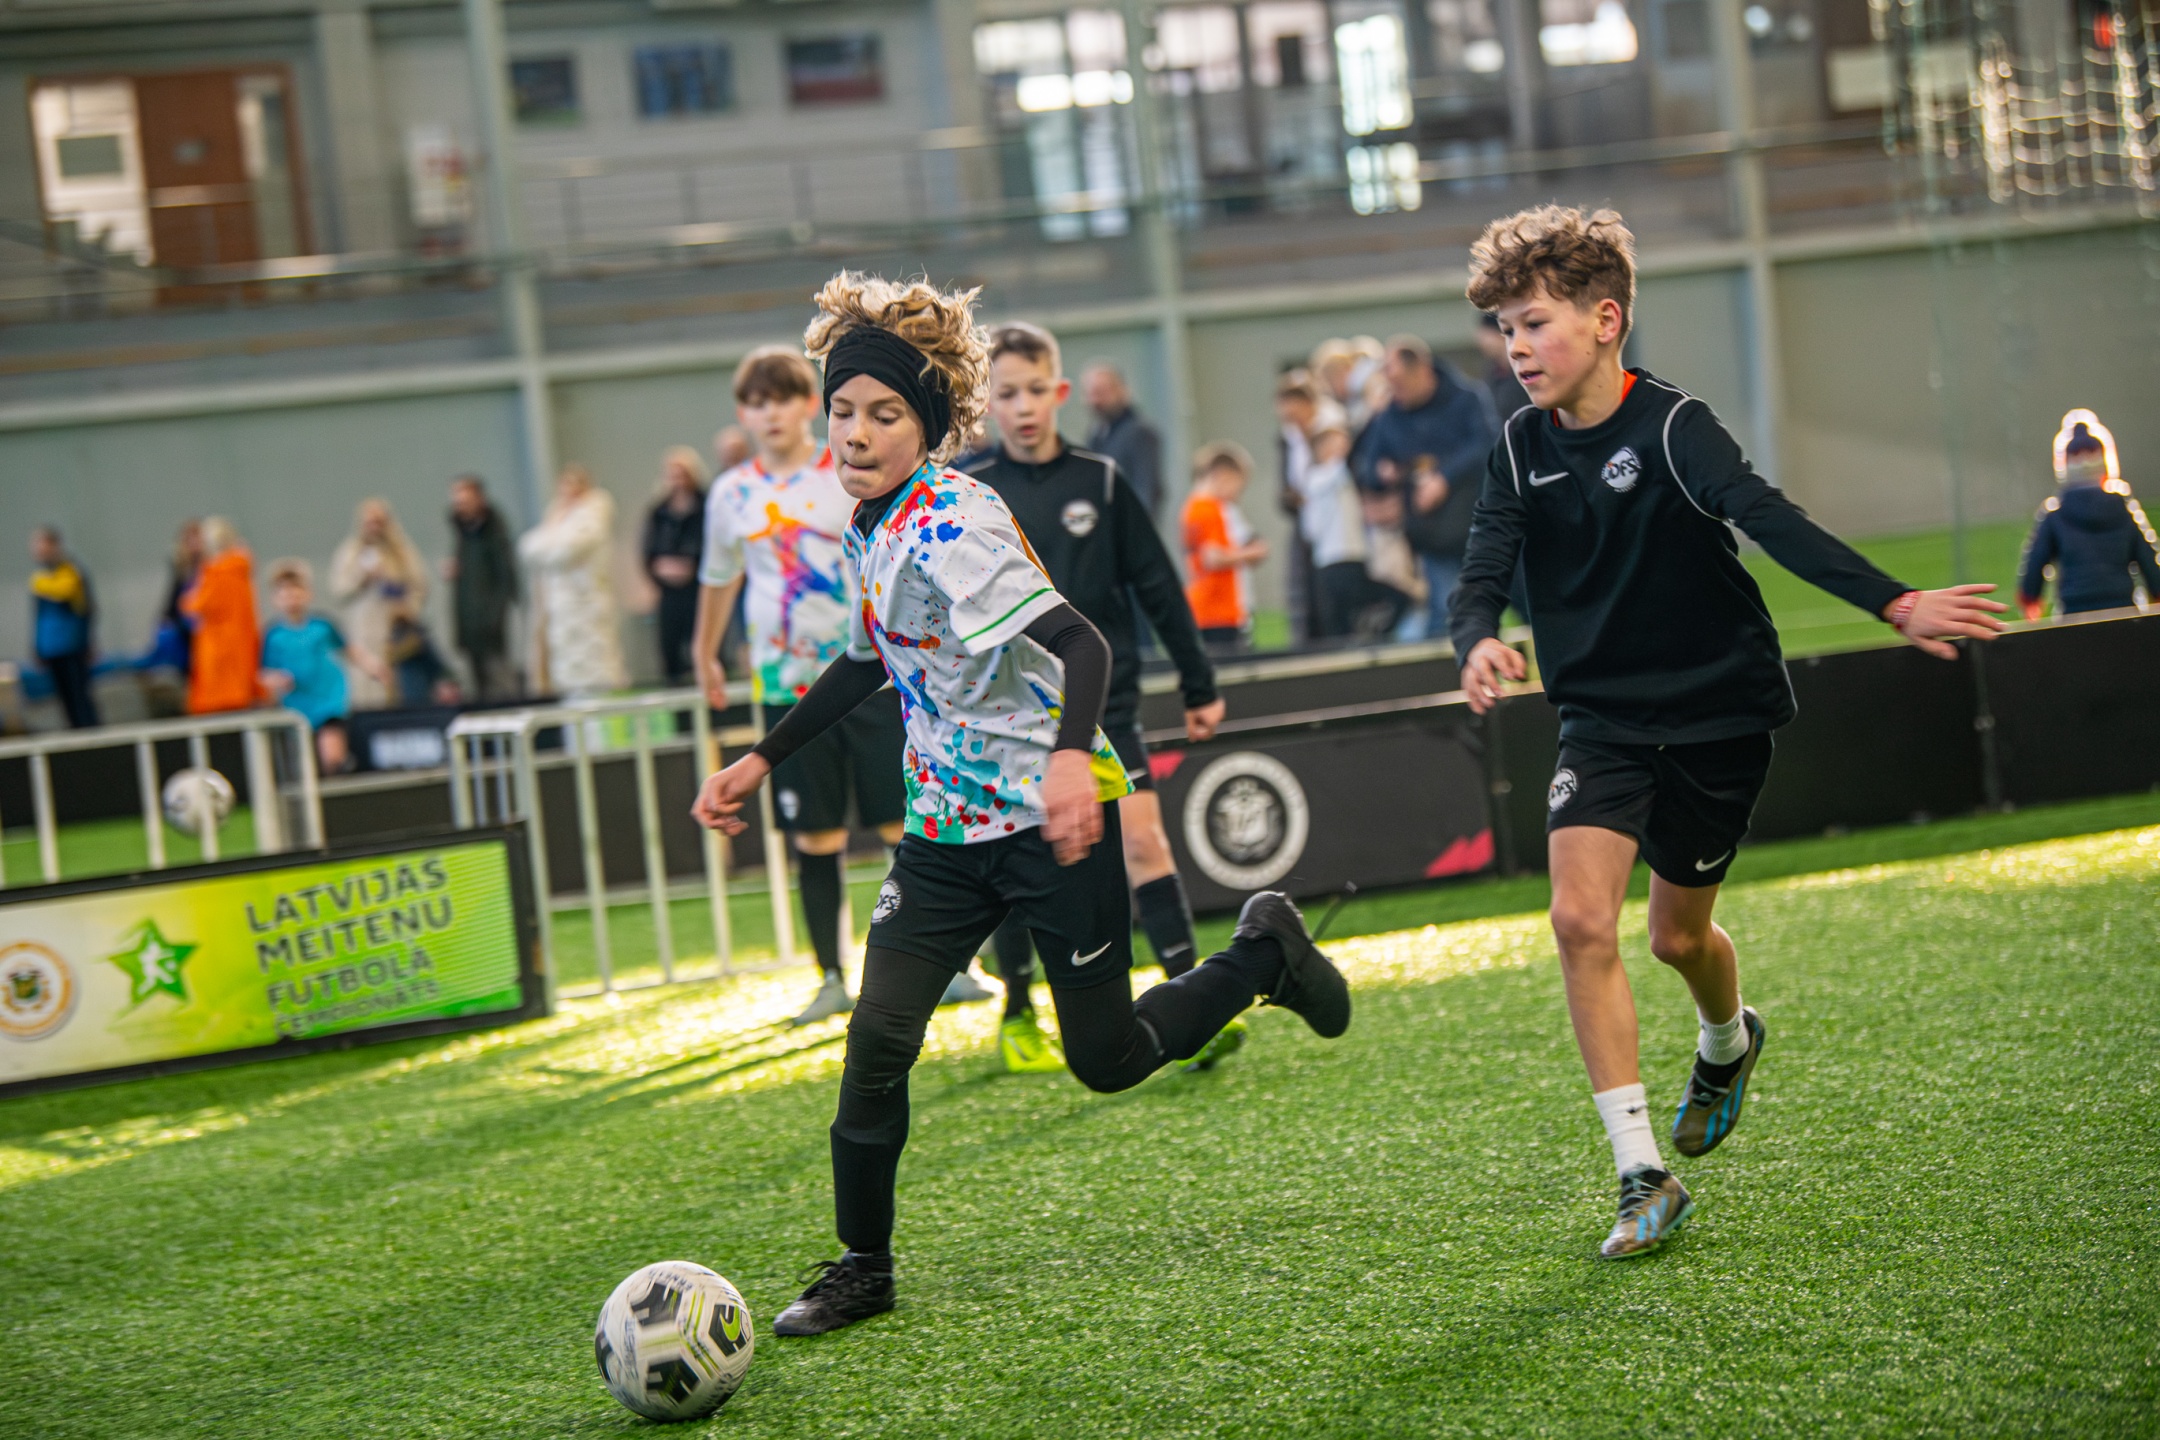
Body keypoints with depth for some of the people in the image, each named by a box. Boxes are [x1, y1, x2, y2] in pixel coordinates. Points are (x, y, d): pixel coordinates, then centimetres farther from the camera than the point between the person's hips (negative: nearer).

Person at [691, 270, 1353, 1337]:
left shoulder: (950, 523, -21)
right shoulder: (869, 527, 6)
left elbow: (1078, 644, -32)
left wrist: (1072, 758, -50)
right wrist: (762, 759, 22)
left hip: (1049, 813, -7)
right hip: (947, 823, 7)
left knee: (1107, 1060, 4)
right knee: (877, 1037, -7)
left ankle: (1264, 955, 30)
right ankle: (862, 1269, 6)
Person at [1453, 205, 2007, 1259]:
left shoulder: (1673, 427, -17)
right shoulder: (1523, 450, -1)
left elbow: (1767, 519, -32)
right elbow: (1483, 574, -8)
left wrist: (1893, 604, -46)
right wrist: (1478, 641, -33)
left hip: (1717, 710, -3)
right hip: (1604, 717, 3)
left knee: (1678, 934, 8)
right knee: (1581, 918, -16)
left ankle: (1728, 1042, 48)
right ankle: (1644, 1179, -9)